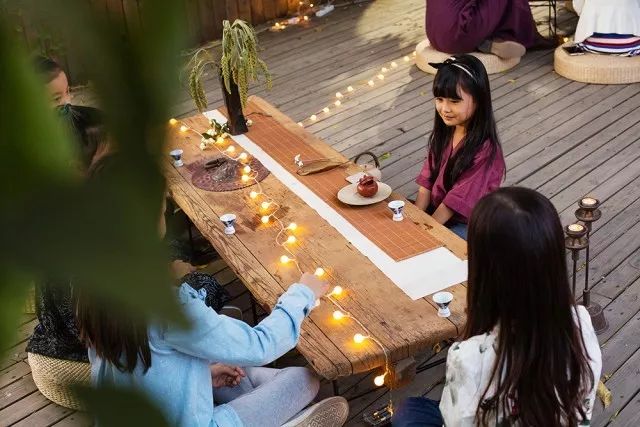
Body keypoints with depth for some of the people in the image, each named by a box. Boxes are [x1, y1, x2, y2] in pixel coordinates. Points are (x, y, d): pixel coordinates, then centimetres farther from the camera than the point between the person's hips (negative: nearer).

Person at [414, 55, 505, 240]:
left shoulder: (485, 149, -24)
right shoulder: (443, 133, -1)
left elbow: (457, 199, -22)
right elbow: (426, 182, -1)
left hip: (466, 224, -6)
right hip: (435, 210, 7)